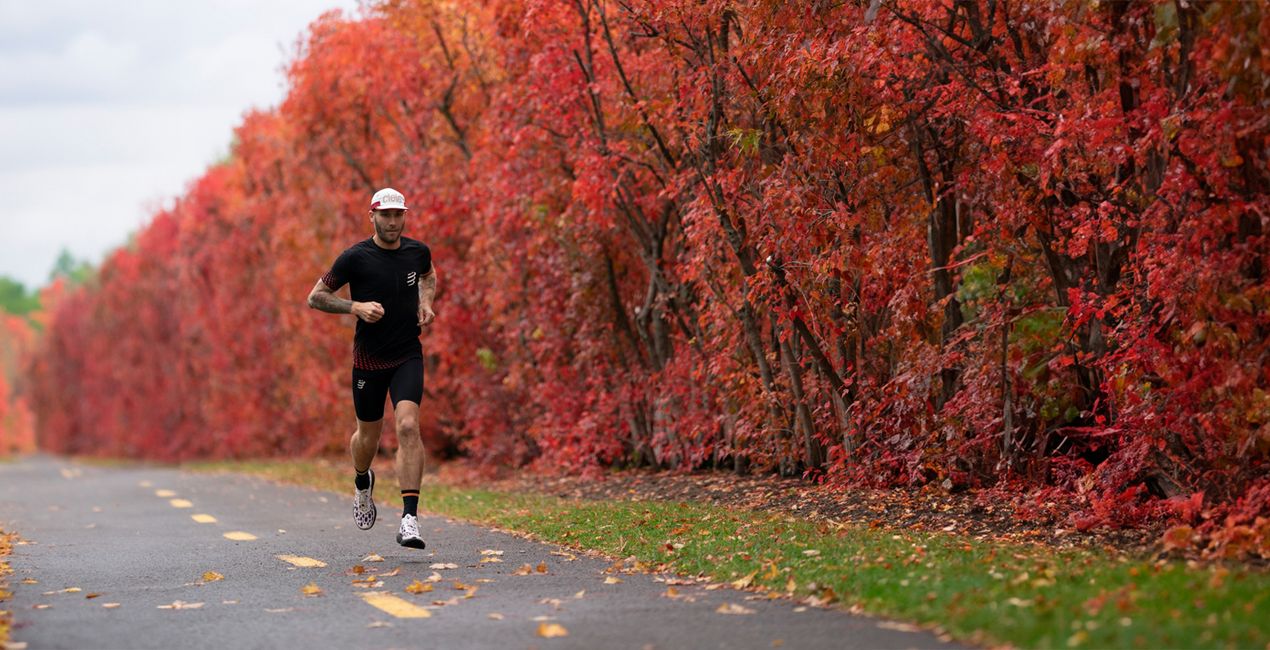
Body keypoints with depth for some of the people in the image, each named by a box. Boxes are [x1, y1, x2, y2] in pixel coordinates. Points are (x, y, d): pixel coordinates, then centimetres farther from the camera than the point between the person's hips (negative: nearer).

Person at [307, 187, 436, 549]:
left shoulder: (418, 252, 1)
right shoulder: (355, 257, -10)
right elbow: (316, 297, -4)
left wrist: (425, 302, 6)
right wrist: (356, 307, -19)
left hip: (408, 356, 1)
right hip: (368, 359, -1)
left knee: (408, 426, -20)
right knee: (368, 437, 12)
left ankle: (410, 519, -24)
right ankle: (362, 482, 50)